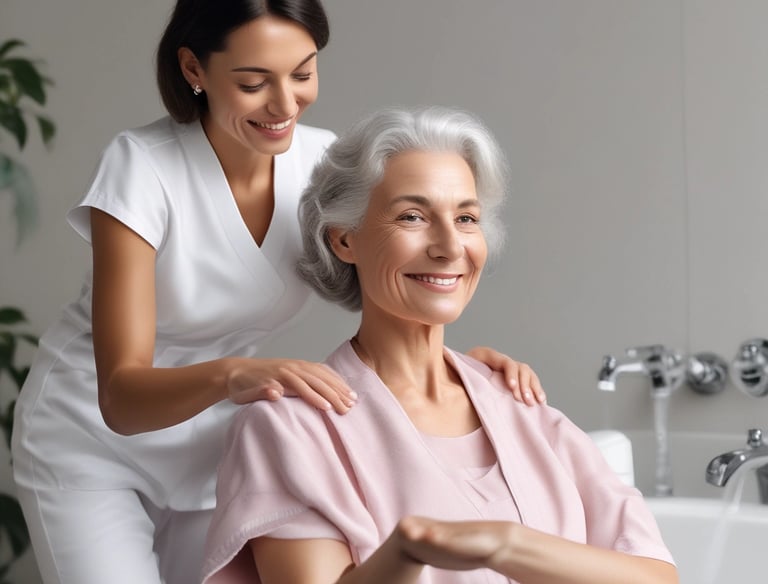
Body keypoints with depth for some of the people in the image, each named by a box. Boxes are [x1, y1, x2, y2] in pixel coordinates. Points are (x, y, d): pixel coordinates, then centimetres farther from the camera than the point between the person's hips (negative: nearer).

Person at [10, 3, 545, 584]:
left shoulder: (324, 162, -14)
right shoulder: (143, 166, -26)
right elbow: (120, 395, -31)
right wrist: (229, 375, -50)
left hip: (217, 445, 4)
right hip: (92, 438, -3)